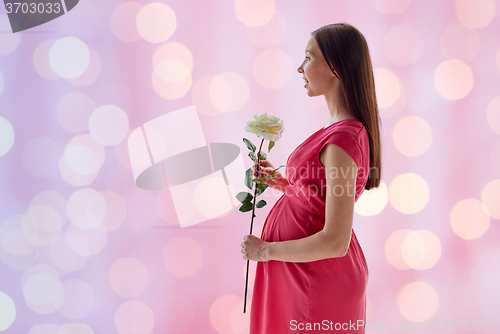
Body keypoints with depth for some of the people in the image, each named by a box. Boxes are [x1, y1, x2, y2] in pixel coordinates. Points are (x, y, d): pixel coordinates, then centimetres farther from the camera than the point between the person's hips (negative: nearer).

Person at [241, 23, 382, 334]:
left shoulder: (342, 139, -27)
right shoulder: (350, 128, 2)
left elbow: (335, 242, -28)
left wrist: (265, 250, -17)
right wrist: (283, 183, 5)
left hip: (320, 278, -9)